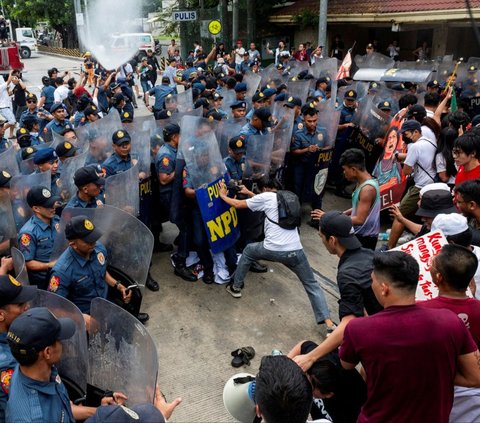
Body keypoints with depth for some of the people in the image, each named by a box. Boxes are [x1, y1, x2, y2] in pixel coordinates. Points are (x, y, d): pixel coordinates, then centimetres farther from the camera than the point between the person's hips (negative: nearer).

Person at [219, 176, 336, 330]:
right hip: (295, 251, 4)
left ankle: (236, 287, 39)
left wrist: (223, 195, 28)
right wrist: (249, 193, 45)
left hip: (272, 250, -3)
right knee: (312, 285, 15)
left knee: (247, 251, 29)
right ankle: (329, 322, 3)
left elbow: (237, 204, 11)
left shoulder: (266, 197, 4)